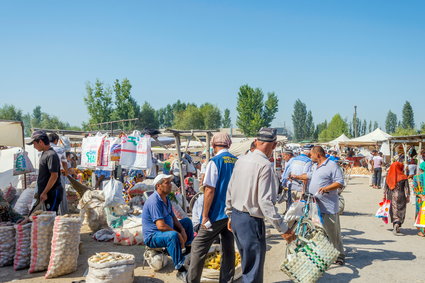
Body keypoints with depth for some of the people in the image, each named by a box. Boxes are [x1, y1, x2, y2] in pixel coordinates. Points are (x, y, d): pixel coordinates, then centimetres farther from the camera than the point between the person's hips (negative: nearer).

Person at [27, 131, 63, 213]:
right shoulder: (44, 154, 13)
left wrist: (44, 193, -20)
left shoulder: (51, 155, -17)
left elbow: (54, 176, -22)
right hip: (47, 193, 9)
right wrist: (40, 192, 21)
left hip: (53, 193, -9)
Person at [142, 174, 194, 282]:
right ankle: (181, 270, -33)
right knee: (173, 235, -39)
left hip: (166, 231, 11)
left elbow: (173, 218, 13)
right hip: (152, 237, -11)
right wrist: (178, 234, -22)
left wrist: (183, 230, -4)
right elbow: (161, 225, -31)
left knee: (187, 221, 16)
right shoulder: (154, 201, -24)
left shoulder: (166, 199, 8)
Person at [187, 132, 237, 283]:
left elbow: (209, 190, -16)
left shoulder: (215, 161, -12)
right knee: (228, 249, 13)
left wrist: (205, 215, -11)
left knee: (199, 247, 5)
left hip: (217, 213, -6)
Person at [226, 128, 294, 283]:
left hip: (236, 216, 8)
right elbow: (265, 201, -22)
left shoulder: (241, 160, 4)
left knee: (247, 262, 25)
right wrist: (282, 228, -17)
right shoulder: (265, 165, -19)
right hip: (252, 221, -8)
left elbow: (230, 190, 10)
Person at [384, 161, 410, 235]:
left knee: (393, 212, 14)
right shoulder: (403, 177, -10)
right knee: (401, 212, 7)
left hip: (391, 196, 3)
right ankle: (397, 225, -15)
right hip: (400, 196, -3)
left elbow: (386, 188, 3)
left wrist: (384, 196, 11)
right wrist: (407, 197, 4)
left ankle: (395, 228, 20)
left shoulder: (388, 176, -3)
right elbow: (406, 189, -6)